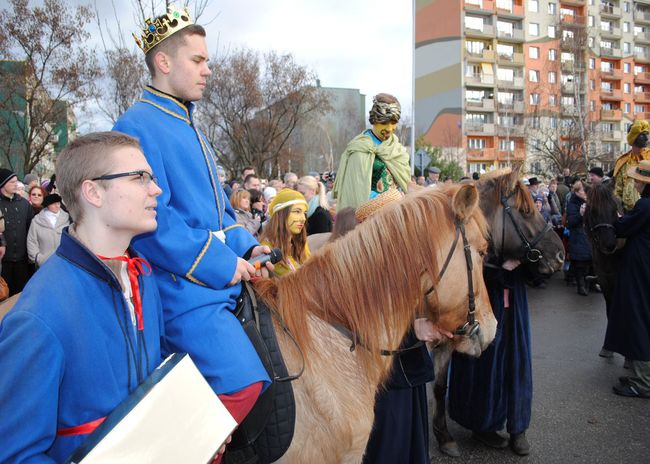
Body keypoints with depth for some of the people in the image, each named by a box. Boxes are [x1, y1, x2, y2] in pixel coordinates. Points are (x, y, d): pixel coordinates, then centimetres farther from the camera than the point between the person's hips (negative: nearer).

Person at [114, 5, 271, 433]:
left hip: (223, 283, 9)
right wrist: (220, 265, -17)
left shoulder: (190, 128, 18)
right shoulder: (138, 126, -11)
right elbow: (152, 220, -20)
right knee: (242, 386, -16)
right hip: (188, 288, -9)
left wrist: (248, 247, 6)